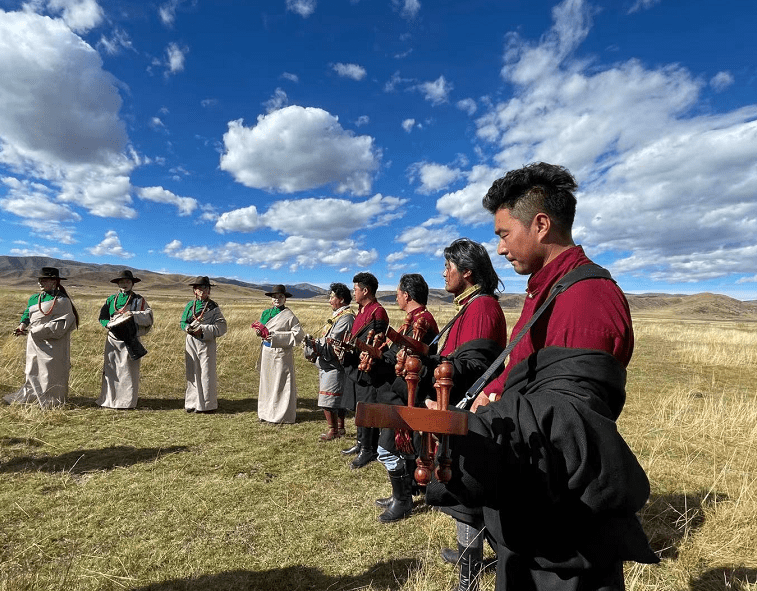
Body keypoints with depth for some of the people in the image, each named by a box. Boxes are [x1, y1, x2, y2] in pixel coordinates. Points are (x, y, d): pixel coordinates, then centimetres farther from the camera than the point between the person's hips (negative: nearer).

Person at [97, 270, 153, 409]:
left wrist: (133, 314, -19)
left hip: (131, 339, -3)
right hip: (113, 339, 3)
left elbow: (148, 317, -4)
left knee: (129, 370, -1)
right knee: (110, 369, 4)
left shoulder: (139, 300, 6)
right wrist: (110, 324, -8)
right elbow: (102, 317, 12)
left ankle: (127, 401, 7)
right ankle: (109, 400, 15)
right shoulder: (111, 299, 15)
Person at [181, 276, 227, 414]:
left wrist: (203, 330, -17)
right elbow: (182, 322, 14)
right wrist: (188, 328, -8)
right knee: (192, 373, 8)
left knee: (207, 373, -1)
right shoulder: (190, 305, 11)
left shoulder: (213, 307, -1)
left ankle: (207, 404, 11)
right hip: (191, 342, 4)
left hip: (207, 343, -3)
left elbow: (221, 327, -8)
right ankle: (192, 403, 20)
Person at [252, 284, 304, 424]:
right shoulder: (266, 313, 11)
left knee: (280, 384, 0)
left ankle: (281, 414, 12)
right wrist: (260, 332, -2)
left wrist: (276, 336, -20)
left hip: (281, 354, -6)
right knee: (267, 382, 12)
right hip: (266, 352, 6)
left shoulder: (289, 315, -9)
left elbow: (299, 334, -16)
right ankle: (268, 412, 24)